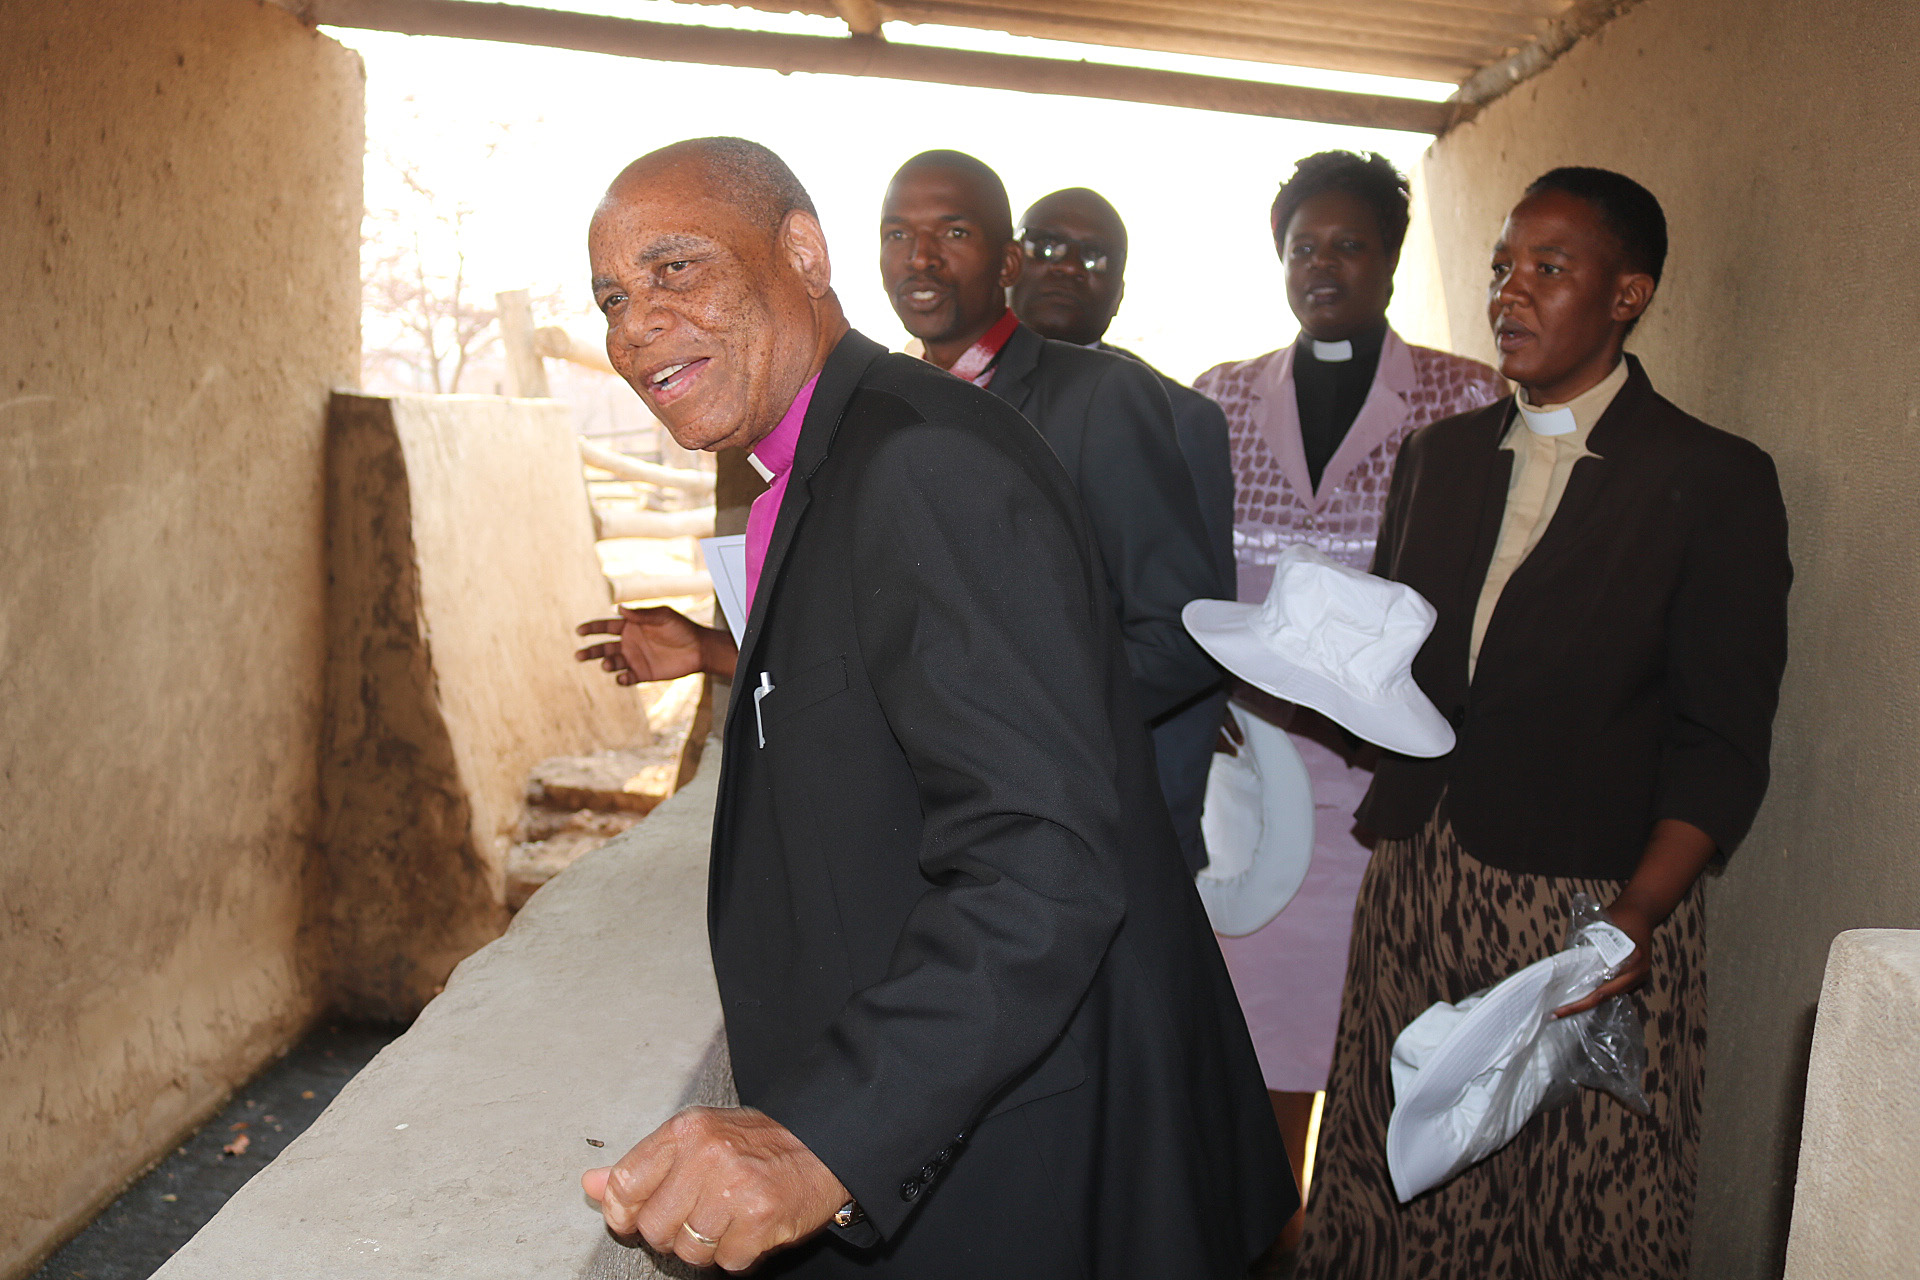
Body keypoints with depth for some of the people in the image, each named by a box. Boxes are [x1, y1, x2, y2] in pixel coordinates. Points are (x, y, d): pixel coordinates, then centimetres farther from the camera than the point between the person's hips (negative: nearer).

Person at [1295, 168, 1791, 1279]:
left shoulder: (1715, 479, -3)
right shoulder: (1439, 455, 13)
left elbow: (1722, 748, -7)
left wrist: (1634, 915, -20)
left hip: (1591, 913, -4)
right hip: (1415, 895, 4)